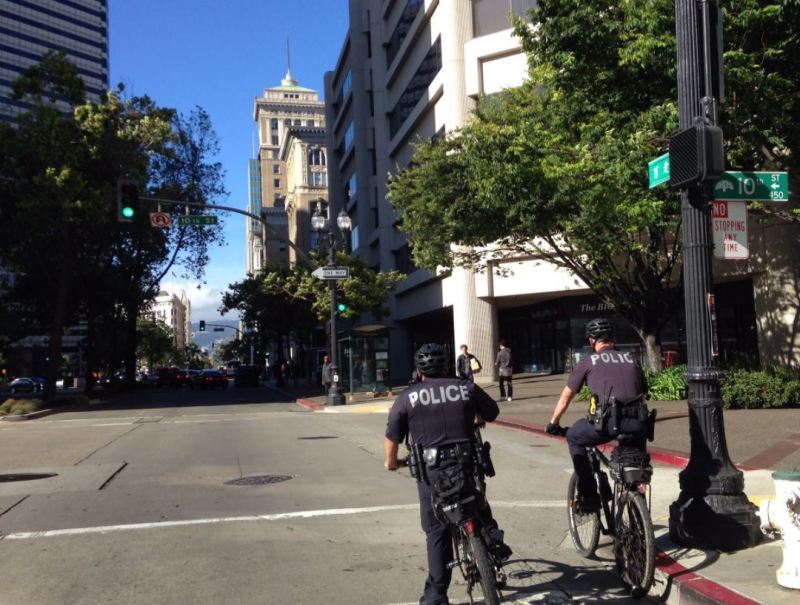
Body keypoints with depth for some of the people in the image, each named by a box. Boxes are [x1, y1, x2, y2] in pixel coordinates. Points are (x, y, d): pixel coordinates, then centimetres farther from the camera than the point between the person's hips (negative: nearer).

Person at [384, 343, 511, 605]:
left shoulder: (408, 397, 2)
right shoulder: (467, 388, 7)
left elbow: (392, 437, 1)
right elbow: (492, 412, 21)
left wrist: (391, 462, 20)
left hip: (432, 472, -1)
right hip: (468, 466, 2)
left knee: (438, 532, 7)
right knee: (478, 506, 32)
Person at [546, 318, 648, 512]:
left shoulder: (588, 361, 15)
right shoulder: (631, 359, 24)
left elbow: (565, 398, 20)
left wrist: (553, 424, 33)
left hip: (607, 422, -3)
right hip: (636, 423, 4)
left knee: (574, 437, 23)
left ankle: (588, 497, 15)